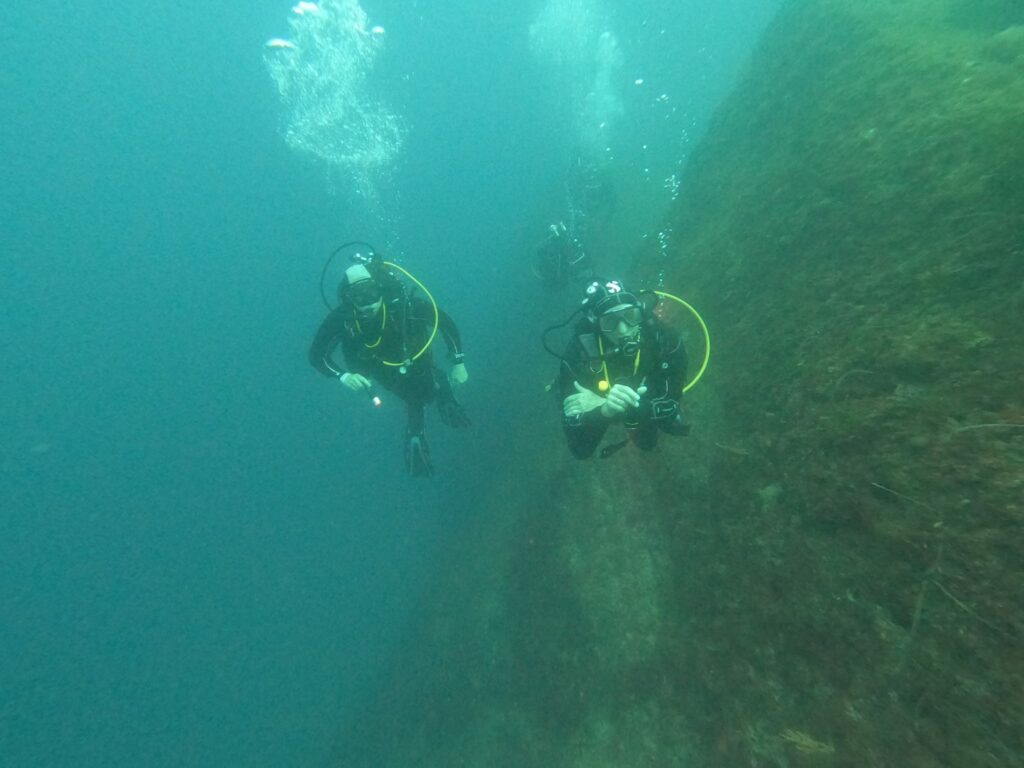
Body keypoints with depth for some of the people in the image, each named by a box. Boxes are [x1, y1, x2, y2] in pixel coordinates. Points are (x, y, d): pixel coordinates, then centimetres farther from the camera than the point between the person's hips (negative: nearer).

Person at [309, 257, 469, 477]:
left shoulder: (404, 304, -36)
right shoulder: (342, 318, -33)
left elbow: (444, 321, -21)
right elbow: (316, 354, -22)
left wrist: (458, 363, -20)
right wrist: (343, 376, -41)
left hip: (416, 360, 0)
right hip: (385, 371, 1)